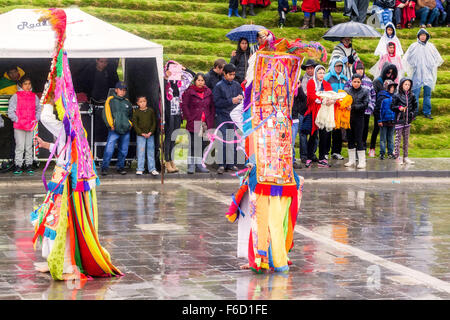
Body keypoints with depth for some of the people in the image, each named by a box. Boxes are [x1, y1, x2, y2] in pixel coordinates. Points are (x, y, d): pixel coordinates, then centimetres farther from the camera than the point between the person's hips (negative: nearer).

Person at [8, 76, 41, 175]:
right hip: (19, 126, -3)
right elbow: (10, 111, -1)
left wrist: (36, 119, 4)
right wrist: (17, 120, -8)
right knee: (20, 146, -5)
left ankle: (29, 165, 13)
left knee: (29, 146, 6)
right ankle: (18, 165, 1)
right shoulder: (16, 96, -1)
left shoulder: (34, 96, 9)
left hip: (31, 126, 3)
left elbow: (38, 109, 17)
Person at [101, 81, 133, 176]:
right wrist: (111, 125, -9)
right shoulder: (110, 100, 3)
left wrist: (130, 124, 14)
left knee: (123, 150, 7)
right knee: (109, 149, -13)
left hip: (126, 130, 5)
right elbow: (106, 113, -4)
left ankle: (120, 167, 20)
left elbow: (131, 115, 28)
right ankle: (104, 168, -6)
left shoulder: (127, 102, 17)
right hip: (114, 130, -5)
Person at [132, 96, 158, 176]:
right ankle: (140, 169, 3)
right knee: (141, 152, -2)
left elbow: (154, 122, 5)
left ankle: (152, 169, 9)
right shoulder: (136, 112, -1)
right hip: (140, 135, -2)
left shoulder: (151, 111, 4)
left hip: (150, 135, 2)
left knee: (151, 152, 4)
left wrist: (151, 132, -8)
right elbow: (135, 124, -2)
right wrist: (142, 133, -11)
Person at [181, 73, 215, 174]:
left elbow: (212, 106, 18)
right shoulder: (189, 92, -1)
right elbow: (184, 105, -3)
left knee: (202, 144, 7)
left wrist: (211, 118, 7)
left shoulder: (208, 92, 12)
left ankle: (199, 165, 15)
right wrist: (189, 118, -10)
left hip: (206, 123, 4)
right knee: (193, 144, -4)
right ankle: (191, 165, 2)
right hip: (193, 123, -4)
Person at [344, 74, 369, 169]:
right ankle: (352, 160, 17)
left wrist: (353, 107, -16)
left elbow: (365, 105, -6)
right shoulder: (347, 91, 7)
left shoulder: (364, 92, 1)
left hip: (359, 118, -3)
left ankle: (362, 161, 0)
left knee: (358, 139, -5)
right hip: (349, 118, 3)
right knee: (350, 139, 8)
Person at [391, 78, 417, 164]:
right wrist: (399, 108, -19)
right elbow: (392, 107, -3)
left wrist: (413, 114, 4)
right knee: (398, 138, -3)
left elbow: (415, 106, 17)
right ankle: (397, 157, 2)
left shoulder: (412, 96, 6)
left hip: (408, 120, 4)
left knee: (406, 139, 9)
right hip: (399, 120, -4)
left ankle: (405, 157, 15)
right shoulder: (396, 96, -6)